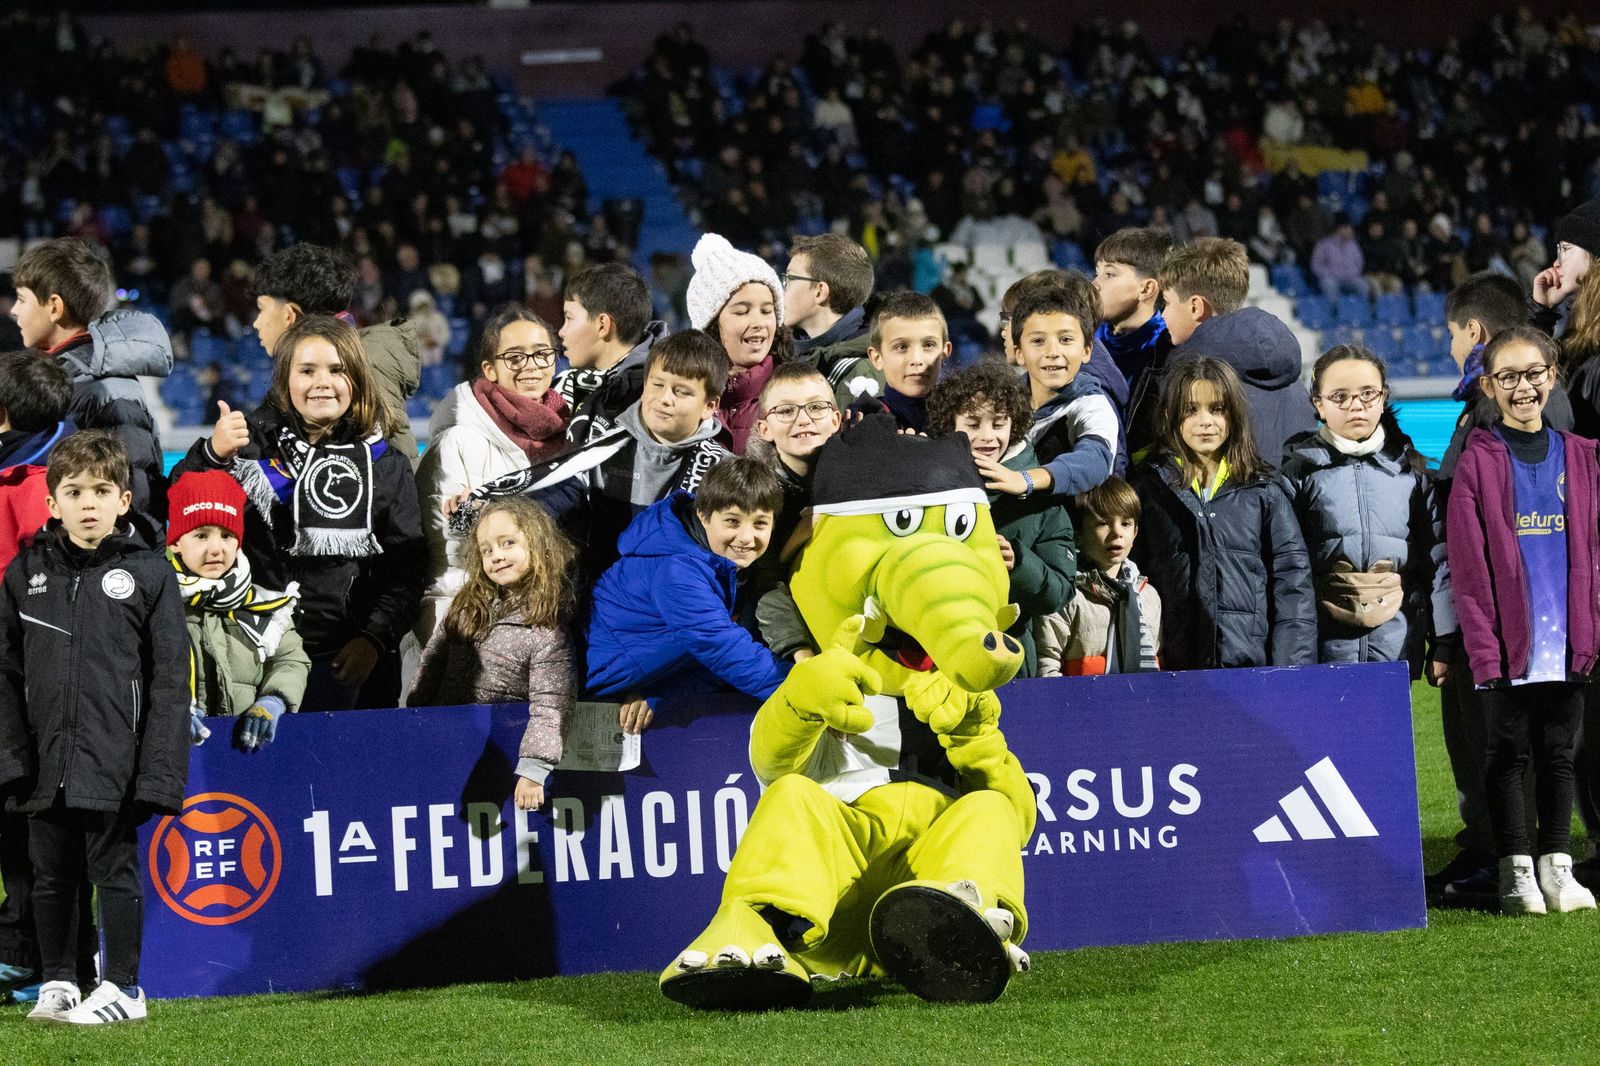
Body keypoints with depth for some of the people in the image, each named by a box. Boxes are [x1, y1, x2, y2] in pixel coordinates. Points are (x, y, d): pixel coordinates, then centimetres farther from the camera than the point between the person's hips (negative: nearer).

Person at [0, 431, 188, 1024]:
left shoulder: (147, 574, -2)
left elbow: (169, 679, -3)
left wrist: (158, 769, -9)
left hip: (113, 761, -3)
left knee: (114, 873, 2)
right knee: (52, 877, 12)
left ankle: (123, 988, 11)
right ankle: (58, 982, 24)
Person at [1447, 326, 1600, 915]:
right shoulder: (1478, 462, -3)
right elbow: (1469, 565, -6)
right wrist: (1482, 645, -13)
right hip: (1508, 640, -3)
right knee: (1508, 750, 2)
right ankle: (1516, 872, 9)